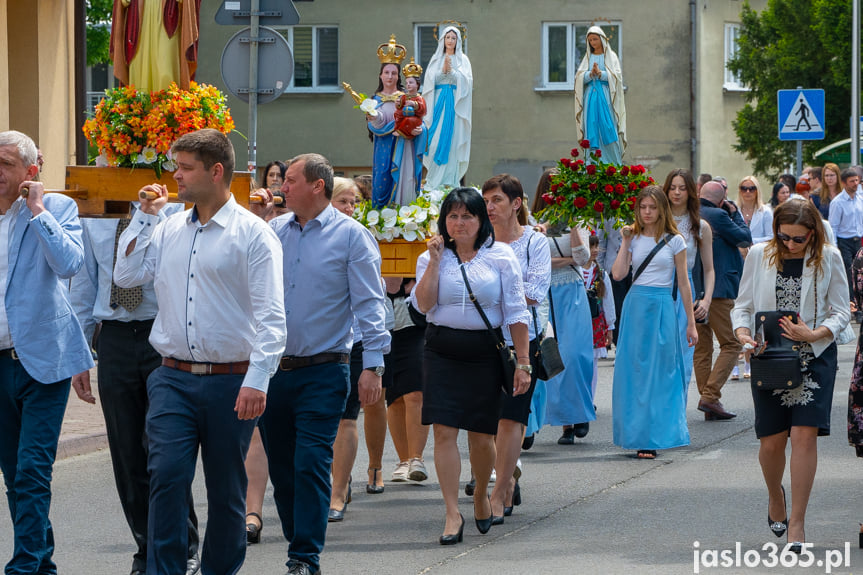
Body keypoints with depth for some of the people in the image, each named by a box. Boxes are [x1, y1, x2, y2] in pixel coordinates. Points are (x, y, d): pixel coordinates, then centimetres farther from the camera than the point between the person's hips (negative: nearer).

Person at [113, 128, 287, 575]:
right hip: (174, 379, 3)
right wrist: (145, 216, 9)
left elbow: (270, 315, -10)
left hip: (230, 382, -3)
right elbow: (126, 275, 14)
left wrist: (257, 380, -19)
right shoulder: (168, 229, 12)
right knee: (166, 473, -12)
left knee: (226, 488, 7)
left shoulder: (252, 234, -5)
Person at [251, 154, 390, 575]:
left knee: (310, 464, -10)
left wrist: (373, 365, -13)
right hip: (273, 367, 5)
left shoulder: (351, 235, -4)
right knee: (280, 466, 10)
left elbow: (369, 304, -6)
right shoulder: (273, 230, 10)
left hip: (322, 371, -5)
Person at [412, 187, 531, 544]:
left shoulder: (500, 256, 2)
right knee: (444, 431, -9)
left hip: (485, 351, -1)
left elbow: (516, 312, 1)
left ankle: (481, 495, 31)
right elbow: (423, 305, -7)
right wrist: (435, 261, -12)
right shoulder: (432, 257, 6)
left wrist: (523, 362, -4)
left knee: (481, 435, 3)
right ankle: (453, 515, -6)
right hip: (442, 350, 1)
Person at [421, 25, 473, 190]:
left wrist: (451, 71, -13)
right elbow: (431, 80, 4)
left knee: (452, 140, -7)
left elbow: (466, 80, -2)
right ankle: (434, 181, -7)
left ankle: (450, 180, -6)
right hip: (438, 102, 2)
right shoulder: (436, 59, 14)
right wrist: (443, 70, -10)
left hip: (455, 104, -2)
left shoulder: (463, 60, 9)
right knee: (436, 139, -7)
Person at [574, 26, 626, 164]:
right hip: (590, 96, 3)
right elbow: (579, 77, 5)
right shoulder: (588, 57, 15)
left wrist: (600, 73, -15)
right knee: (592, 129, -4)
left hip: (605, 95, -3)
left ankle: (614, 162, -8)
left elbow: (616, 75, -3)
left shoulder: (610, 56, 8)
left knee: (608, 129, -10)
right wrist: (591, 74, -14)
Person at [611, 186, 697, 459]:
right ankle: (637, 434, 11)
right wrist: (625, 242, -5)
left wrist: (691, 322, 3)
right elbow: (618, 273, -5)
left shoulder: (675, 241, 2)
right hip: (635, 306, 2)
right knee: (635, 372, 3)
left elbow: (683, 283, 3)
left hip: (662, 307, -2)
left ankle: (652, 438, 1)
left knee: (659, 373, -2)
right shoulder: (634, 239, 8)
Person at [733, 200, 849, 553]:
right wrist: (742, 333, -11)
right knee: (772, 441, 0)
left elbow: (841, 312, 3)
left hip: (814, 357, -1)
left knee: (804, 434, -13)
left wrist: (814, 334, -15)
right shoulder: (759, 255, 2)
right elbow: (743, 305, 9)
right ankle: (775, 496, 34)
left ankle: (797, 523, -6)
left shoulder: (829, 258, -1)